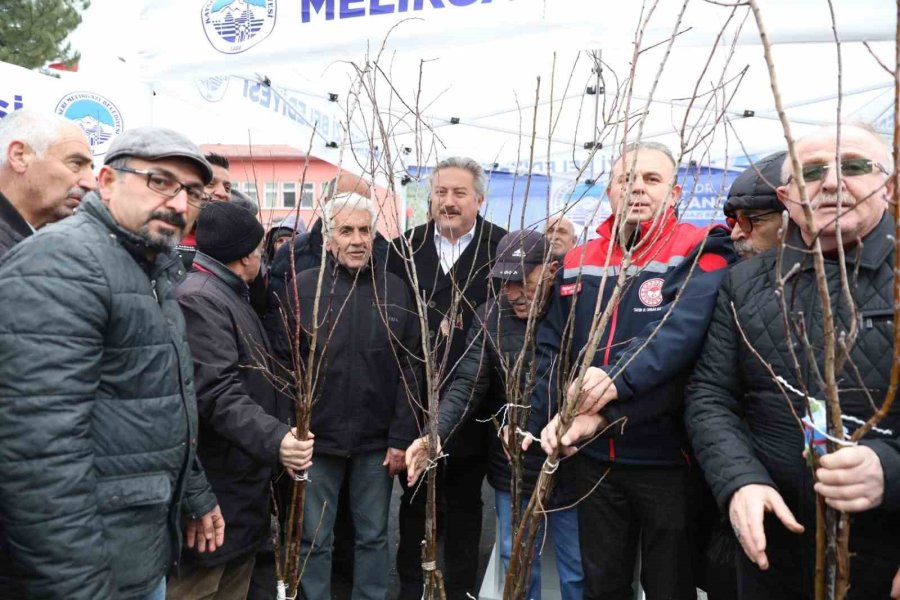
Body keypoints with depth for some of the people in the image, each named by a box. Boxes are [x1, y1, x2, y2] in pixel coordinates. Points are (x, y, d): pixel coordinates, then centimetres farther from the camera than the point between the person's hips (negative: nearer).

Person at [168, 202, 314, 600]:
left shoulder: (232, 296, 16)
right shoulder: (199, 300, -18)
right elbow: (219, 393, -28)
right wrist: (273, 437, -38)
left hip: (244, 479, 10)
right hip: (217, 486, -10)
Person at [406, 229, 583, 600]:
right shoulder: (490, 316, -7)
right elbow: (468, 384, -10)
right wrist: (436, 433, -24)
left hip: (572, 466, -1)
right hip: (513, 469, 2)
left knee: (578, 570, 18)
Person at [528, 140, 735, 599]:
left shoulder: (699, 252, -8)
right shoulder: (578, 263, 6)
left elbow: (680, 332, -26)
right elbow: (552, 349, 5)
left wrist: (618, 379, -41)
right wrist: (542, 420, -9)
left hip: (669, 457, -4)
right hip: (594, 457, 4)